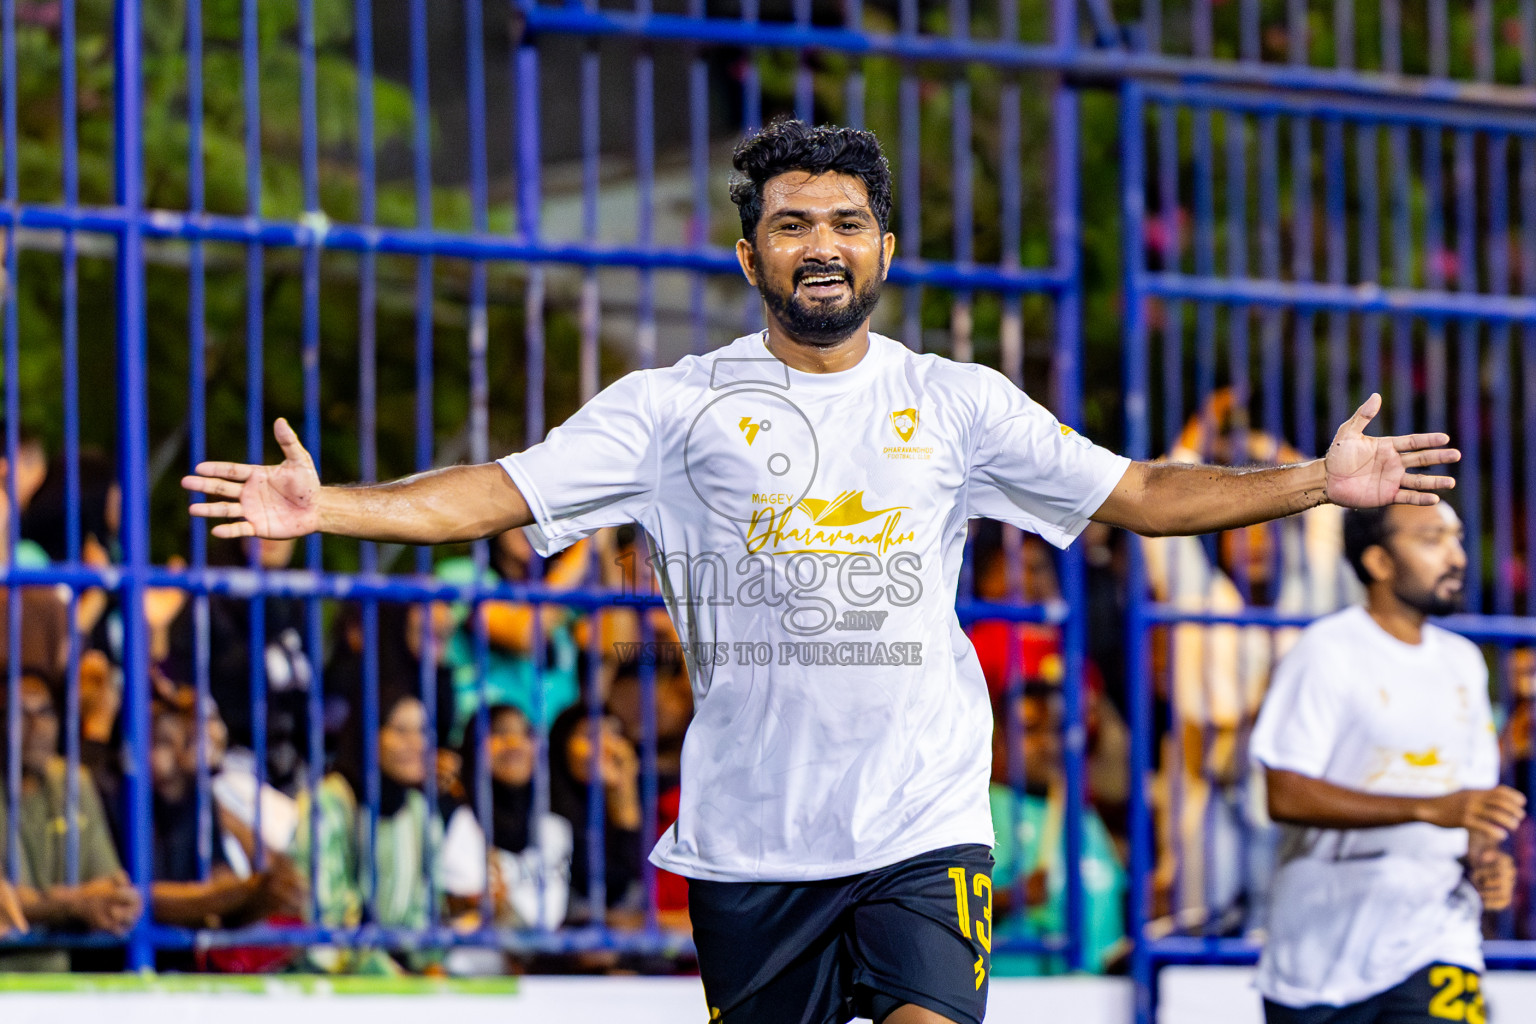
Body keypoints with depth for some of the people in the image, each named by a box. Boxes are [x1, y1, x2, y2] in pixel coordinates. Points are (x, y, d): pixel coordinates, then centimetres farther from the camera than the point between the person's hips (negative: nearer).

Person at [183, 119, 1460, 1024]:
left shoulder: (957, 403, 8)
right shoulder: (678, 406, 3)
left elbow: (1135, 492, 8)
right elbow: (503, 491, -2)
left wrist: (1319, 480, -1)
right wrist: (325, 506, -15)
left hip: (923, 819, 0)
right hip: (748, 834, 0)